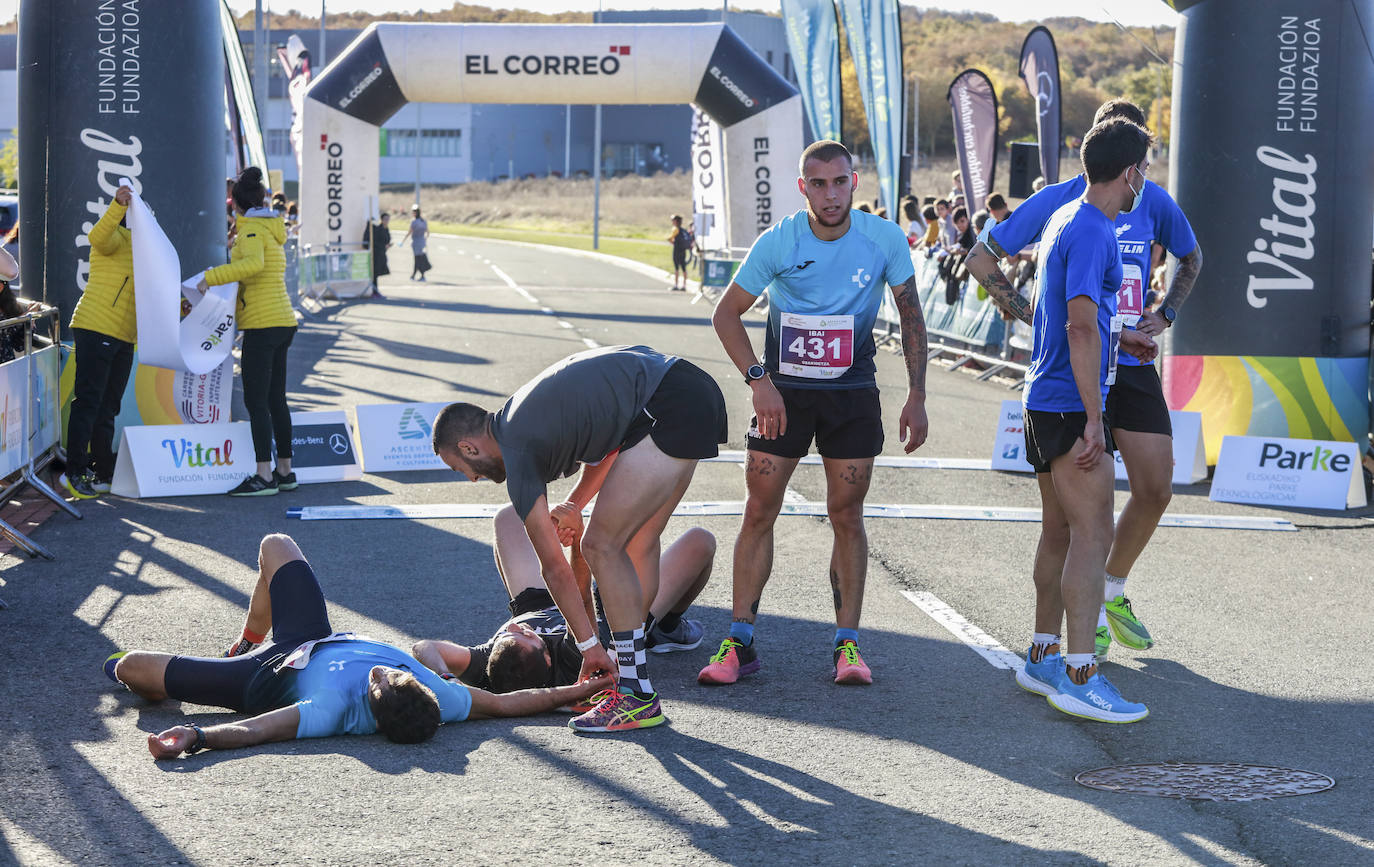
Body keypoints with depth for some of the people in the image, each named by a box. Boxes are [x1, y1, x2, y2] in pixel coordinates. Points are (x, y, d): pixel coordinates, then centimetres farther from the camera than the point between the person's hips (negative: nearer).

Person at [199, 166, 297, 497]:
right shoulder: (270, 229, 18)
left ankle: (264, 476, -12)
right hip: (282, 321, 9)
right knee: (275, 398, 13)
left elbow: (253, 263, -31)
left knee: (256, 401, -9)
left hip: (263, 326, -9)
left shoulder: (251, 229, -11)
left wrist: (212, 277, -30)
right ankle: (285, 471, 17)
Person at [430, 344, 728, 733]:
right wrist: (576, 503, 22)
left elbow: (554, 567, 3)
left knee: (602, 546, -5)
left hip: (669, 408, -10)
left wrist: (589, 646, 9)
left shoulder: (517, 454, -1)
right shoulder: (524, 410, 23)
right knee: (637, 545, 16)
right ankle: (631, 676, 19)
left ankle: (637, 695, -5)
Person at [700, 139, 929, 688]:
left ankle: (847, 643, 8)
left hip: (853, 394, 0)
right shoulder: (777, 242, -11)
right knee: (759, 511, -3)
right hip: (783, 392, 0)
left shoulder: (884, 239, -8)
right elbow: (726, 314, -3)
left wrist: (916, 397, -3)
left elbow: (911, 317, 2)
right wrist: (758, 381, -14)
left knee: (846, 515, 1)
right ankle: (739, 642, 3)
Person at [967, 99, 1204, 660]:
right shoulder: (1056, 202, -6)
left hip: (1133, 365, 4)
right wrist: (1028, 314, -7)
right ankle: (1089, 616, 11)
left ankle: (1112, 590, 25)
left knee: (1156, 490, 3)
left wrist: (1166, 314, 9)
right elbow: (982, 260, 1)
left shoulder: (1152, 202, 4)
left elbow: (1190, 259, 24)